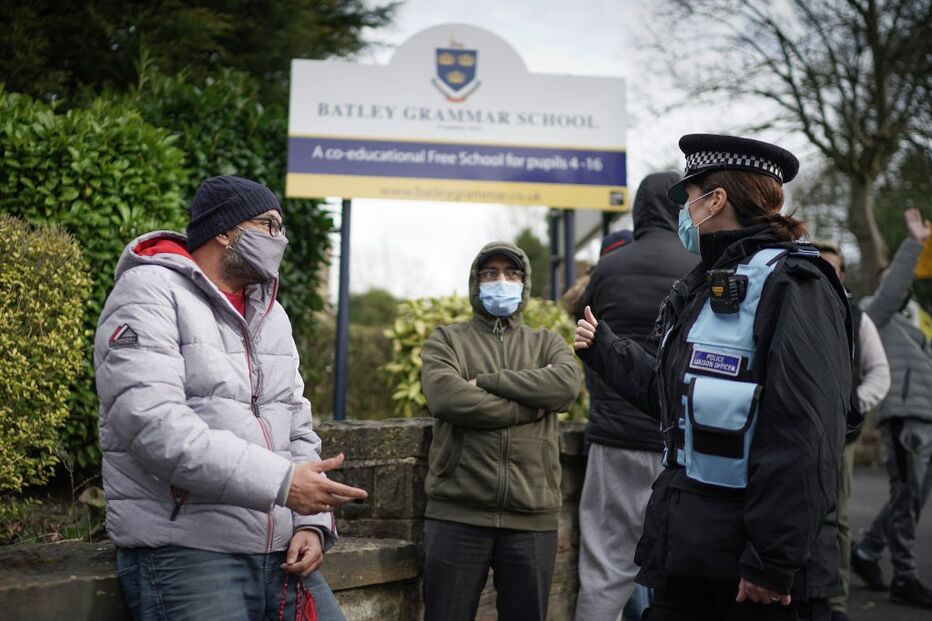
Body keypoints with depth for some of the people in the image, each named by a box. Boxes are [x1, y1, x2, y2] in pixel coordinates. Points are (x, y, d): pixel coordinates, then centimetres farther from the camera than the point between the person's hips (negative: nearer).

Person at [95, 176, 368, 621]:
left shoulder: (271, 315, 17)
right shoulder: (151, 294, -7)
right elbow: (153, 424, -21)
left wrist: (311, 522, 0)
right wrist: (279, 483, -24)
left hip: (279, 552, 7)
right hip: (181, 551, -7)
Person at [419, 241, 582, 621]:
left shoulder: (547, 343, 15)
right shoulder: (446, 340, 8)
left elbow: (566, 384, -8)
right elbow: (446, 397, -12)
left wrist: (487, 381, -10)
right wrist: (531, 406, -9)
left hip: (531, 518, 2)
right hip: (457, 514, -2)